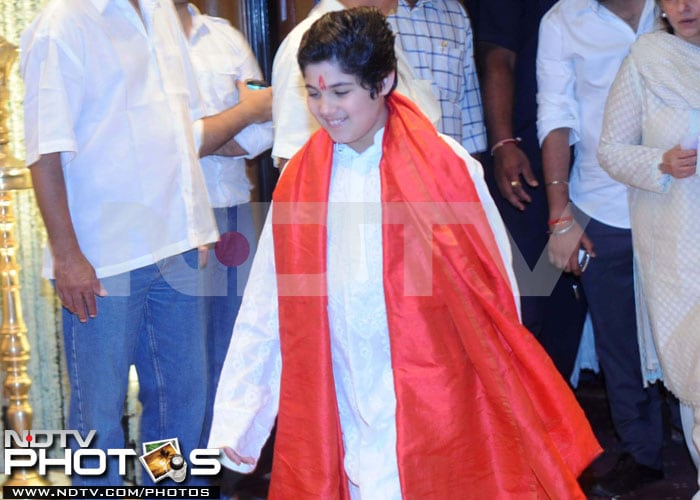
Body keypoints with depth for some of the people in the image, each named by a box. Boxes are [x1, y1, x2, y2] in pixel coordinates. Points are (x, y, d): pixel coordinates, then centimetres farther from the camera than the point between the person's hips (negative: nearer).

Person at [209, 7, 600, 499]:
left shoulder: (445, 167, -9)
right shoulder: (298, 182, 0)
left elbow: (495, 288, -3)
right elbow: (265, 311, 2)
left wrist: (502, 412, 1)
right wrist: (236, 421, -2)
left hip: (439, 409, -3)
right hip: (345, 425, 3)